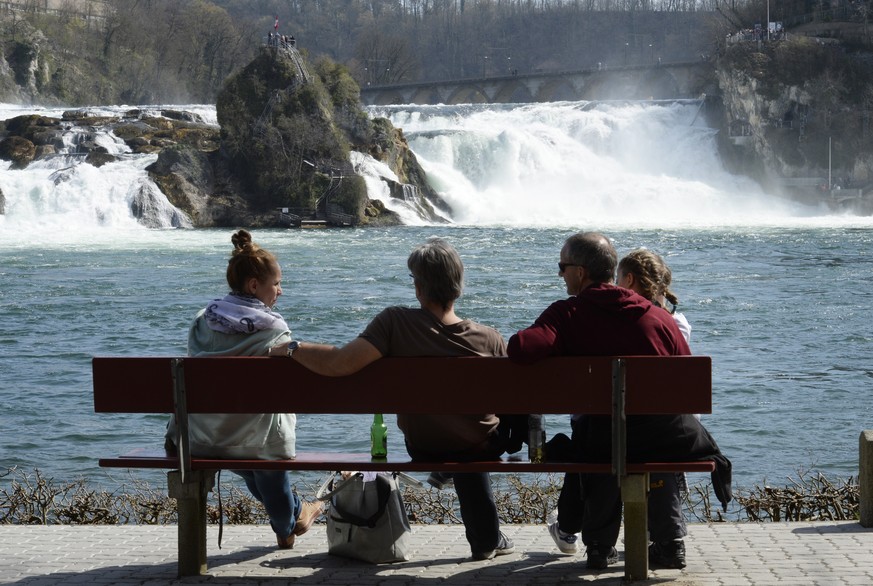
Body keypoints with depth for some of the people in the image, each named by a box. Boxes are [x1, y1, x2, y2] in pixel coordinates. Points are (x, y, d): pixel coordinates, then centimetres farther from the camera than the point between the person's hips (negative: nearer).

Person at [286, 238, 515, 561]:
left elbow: (340, 363, -36)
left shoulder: (395, 323, -28)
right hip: (483, 447, -1)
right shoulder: (490, 339, -23)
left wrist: (293, 348, -19)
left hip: (423, 450, 1)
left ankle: (486, 538, 50)